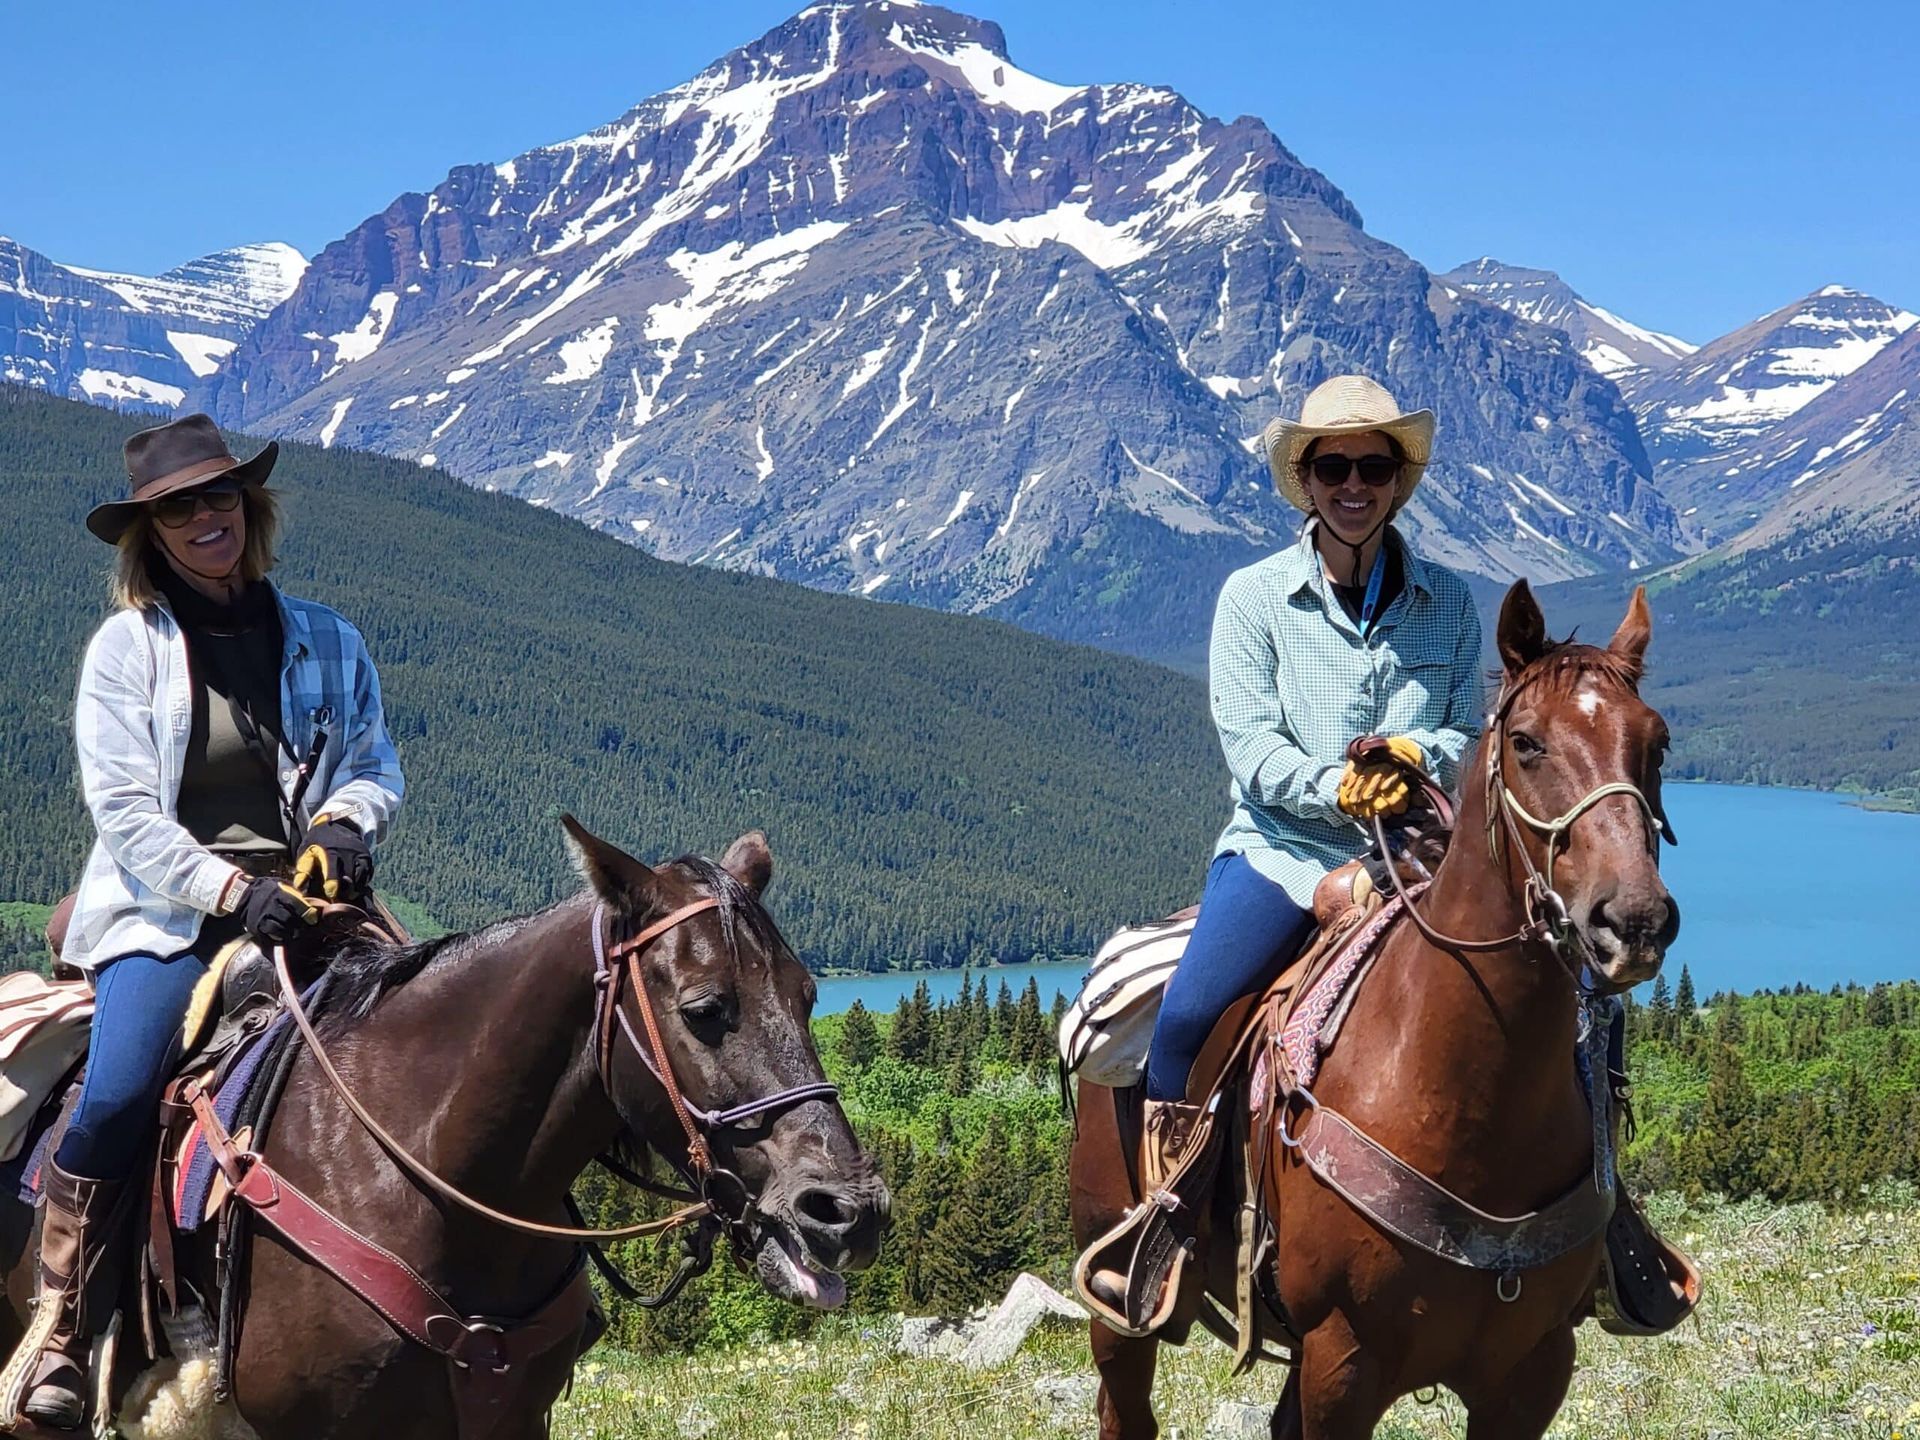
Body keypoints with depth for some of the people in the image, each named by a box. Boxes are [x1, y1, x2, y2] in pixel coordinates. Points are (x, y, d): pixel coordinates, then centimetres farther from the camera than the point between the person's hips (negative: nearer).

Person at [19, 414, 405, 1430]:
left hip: (303, 900, 3)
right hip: (168, 910, -2)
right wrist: (230, 889, -18)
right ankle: (58, 1329, -8)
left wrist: (346, 817, -7)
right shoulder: (126, 647, 2)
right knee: (115, 1098, -25)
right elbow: (125, 810, -5)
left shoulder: (325, 641, 11)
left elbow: (377, 767, 17)